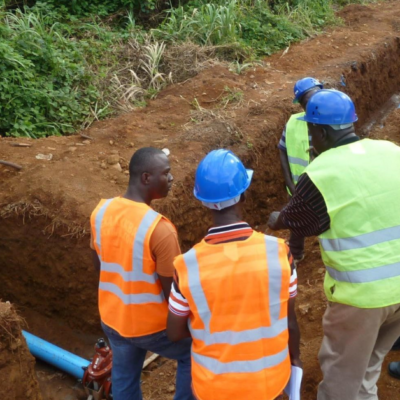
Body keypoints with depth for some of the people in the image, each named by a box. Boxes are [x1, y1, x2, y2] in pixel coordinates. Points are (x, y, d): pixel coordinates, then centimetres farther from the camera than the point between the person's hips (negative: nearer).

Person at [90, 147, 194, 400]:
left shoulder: (101, 211, -9)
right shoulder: (160, 228, -30)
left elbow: (99, 266, 5)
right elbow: (172, 291, -21)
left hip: (112, 318, 6)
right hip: (152, 324, -6)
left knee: (124, 378, 25)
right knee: (193, 354, 22)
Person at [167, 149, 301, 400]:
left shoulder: (187, 266, -23)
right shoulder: (278, 251, -21)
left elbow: (175, 333, -8)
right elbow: (290, 321, -8)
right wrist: (295, 357, 11)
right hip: (270, 379, 1)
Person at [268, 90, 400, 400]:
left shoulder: (320, 174, -16)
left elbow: (294, 222, 0)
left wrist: (275, 220, 22)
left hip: (361, 292, -6)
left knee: (341, 372, 15)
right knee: (368, 363, 26)